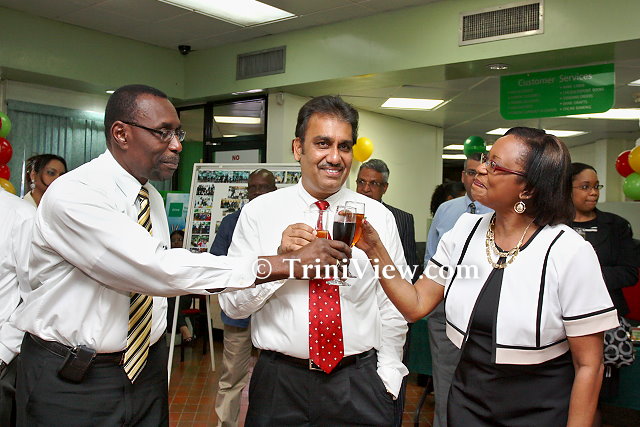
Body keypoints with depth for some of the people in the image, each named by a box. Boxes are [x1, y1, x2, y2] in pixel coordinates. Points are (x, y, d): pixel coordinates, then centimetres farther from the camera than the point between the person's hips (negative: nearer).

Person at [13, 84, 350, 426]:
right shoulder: (72, 194, -21)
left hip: (145, 369, 7)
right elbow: (160, 269, -31)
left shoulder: (153, 199, 6)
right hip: (69, 384, -7)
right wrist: (289, 264, -31)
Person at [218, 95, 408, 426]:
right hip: (280, 383, 0)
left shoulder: (379, 216, 0)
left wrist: (388, 376, 0)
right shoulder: (258, 213, -4)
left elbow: (393, 306, 4)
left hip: (359, 385, 1)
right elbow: (232, 305, -5)